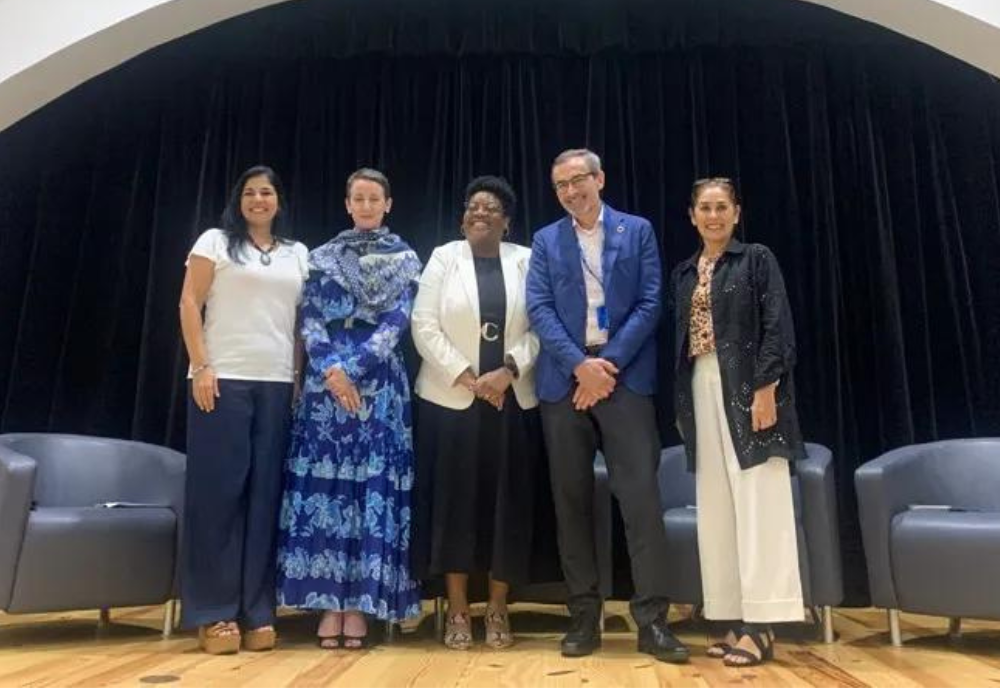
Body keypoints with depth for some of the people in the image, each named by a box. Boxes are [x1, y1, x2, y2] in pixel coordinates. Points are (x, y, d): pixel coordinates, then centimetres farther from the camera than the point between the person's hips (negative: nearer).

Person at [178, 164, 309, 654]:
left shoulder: (298, 254, 18)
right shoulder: (215, 241, 8)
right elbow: (190, 304, 1)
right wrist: (201, 366, -10)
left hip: (279, 384, 3)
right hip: (224, 379, -3)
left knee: (265, 494, 1)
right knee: (219, 491, -3)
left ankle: (257, 611, 7)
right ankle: (214, 613, 4)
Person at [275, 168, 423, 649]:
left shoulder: (405, 260, 9)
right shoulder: (322, 257, 13)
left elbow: (396, 322, -3)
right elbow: (309, 319, 3)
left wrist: (352, 368, -13)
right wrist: (330, 367, -14)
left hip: (379, 384, -1)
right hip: (325, 381, 1)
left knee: (372, 487, -3)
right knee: (323, 485, -2)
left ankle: (359, 604, 4)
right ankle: (330, 602, 5)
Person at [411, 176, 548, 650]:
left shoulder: (527, 261, 6)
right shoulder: (443, 258, 4)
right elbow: (424, 327, -3)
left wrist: (508, 372, -14)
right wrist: (467, 378, -12)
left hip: (513, 400, 1)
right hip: (451, 399, -1)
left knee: (507, 503, 4)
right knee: (454, 502, 1)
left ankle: (498, 610, 17)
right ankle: (457, 611, 13)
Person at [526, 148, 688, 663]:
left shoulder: (638, 231, 9)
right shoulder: (545, 241, 12)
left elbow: (649, 304, 0)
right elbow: (539, 310, 1)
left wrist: (610, 363, -11)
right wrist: (581, 364, -12)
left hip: (625, 376, -2)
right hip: (565, 379, 2)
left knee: (641, 495, -7)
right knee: (571, 500, 5)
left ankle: (651, 619, 1)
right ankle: (584, 616, 15)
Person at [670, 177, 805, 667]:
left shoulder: (757, 259, 2)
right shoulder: (683, 274, 16)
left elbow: (778, 326, -7)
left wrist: (766, 387, -17)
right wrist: (681, 403, 10)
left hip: (748, 388, -6)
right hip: (702, 390, 6)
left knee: (758, 503, -6)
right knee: (716, 509, 6)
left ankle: (760, 625, 0)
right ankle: (735, 620, 14)